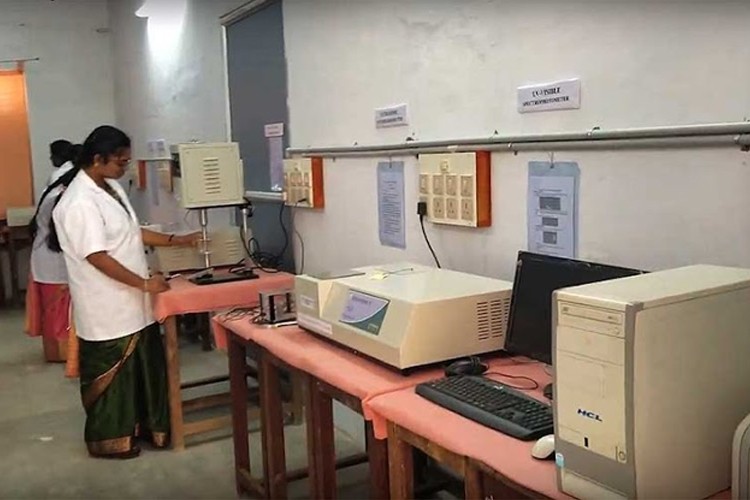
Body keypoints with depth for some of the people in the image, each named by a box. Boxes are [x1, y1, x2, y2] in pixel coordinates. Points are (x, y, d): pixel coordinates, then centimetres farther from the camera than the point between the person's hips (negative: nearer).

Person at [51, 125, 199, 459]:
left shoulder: (111, 188, 8)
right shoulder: (80, 202, -22)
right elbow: (97, 257, -24)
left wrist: (176, 241, 11)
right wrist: (144, 283, -21)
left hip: (131, 301, 9)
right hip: (107, 306, -9)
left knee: (143, 366, 18)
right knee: (111, 373, 6)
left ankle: (141, 425, 35)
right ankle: (107, 440, 23)